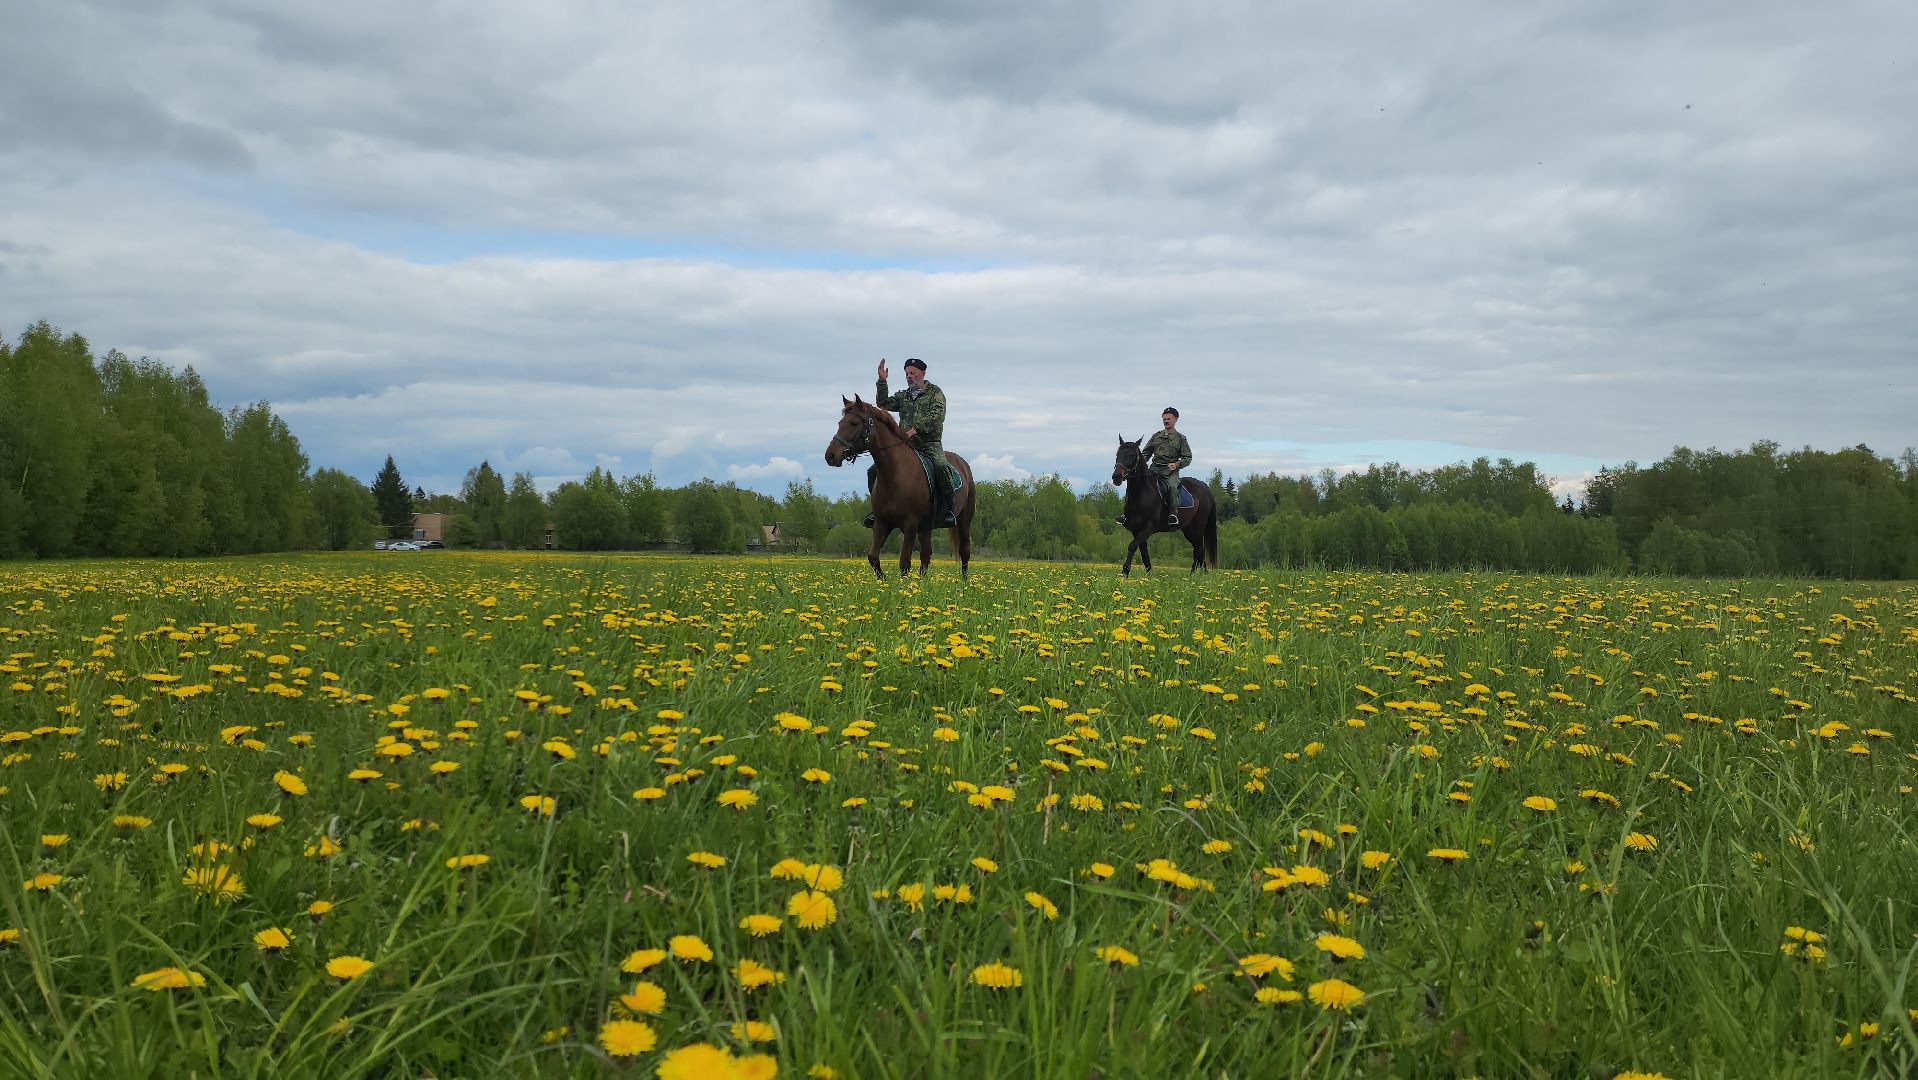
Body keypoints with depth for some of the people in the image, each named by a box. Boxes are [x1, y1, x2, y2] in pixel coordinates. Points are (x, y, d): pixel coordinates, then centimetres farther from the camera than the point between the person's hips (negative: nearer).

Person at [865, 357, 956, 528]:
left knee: (940, 467, -36)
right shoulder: (902, 396, 20)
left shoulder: (935, 392, 6)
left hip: (930, 444, -5)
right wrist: (882, 382, -5)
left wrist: (916, 429, -21)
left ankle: (948, 510, -27)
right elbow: (883, 404, 6)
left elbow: (937, 416, -11)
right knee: (874, 471, -7)